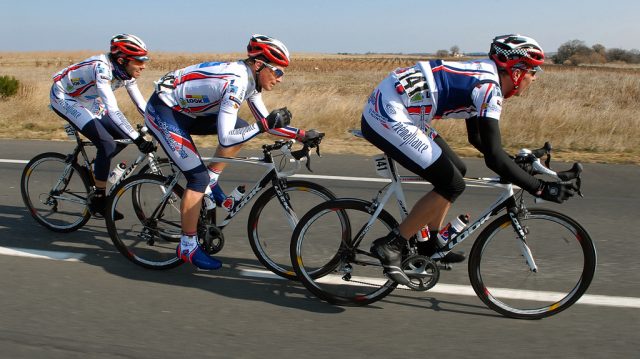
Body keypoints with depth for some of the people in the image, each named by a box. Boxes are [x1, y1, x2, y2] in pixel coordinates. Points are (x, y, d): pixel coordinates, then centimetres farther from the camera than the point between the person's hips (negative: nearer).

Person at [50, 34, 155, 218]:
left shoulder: (126, 73, -10)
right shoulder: (101, 68, -34)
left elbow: (142, 104, -4)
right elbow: (112, 110, -42)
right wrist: (138, 139, -46)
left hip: (86, 101, 8)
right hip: (64, 99, -8)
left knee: (122, 137, -2)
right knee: (107, 144, -21)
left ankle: (94, 168, 19)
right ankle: (97, 199, -9)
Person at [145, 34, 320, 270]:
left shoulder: (250, 78, 0)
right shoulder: (236, 82, -28)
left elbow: (264, 120, 7)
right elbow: (225, 139, -32)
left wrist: (301, 134, -1)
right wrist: (265, 126, -28)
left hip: (184, 111, 9)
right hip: (163, 111, -9)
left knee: (241, 128, 1)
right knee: (198, 178, -12)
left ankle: (210, 183, 12)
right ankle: (187, 247, 1)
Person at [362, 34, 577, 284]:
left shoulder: (482, 76, 15)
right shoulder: (489, 87, -14)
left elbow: (477, 138, 26)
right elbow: (494, 157, -20)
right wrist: (540, 189, -13)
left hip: (385, 108, 10)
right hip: (388, 118, -10)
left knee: (456, 169, 15)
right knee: (452, 185, -7)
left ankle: (429, 245, 25)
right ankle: (391, 245, 0)